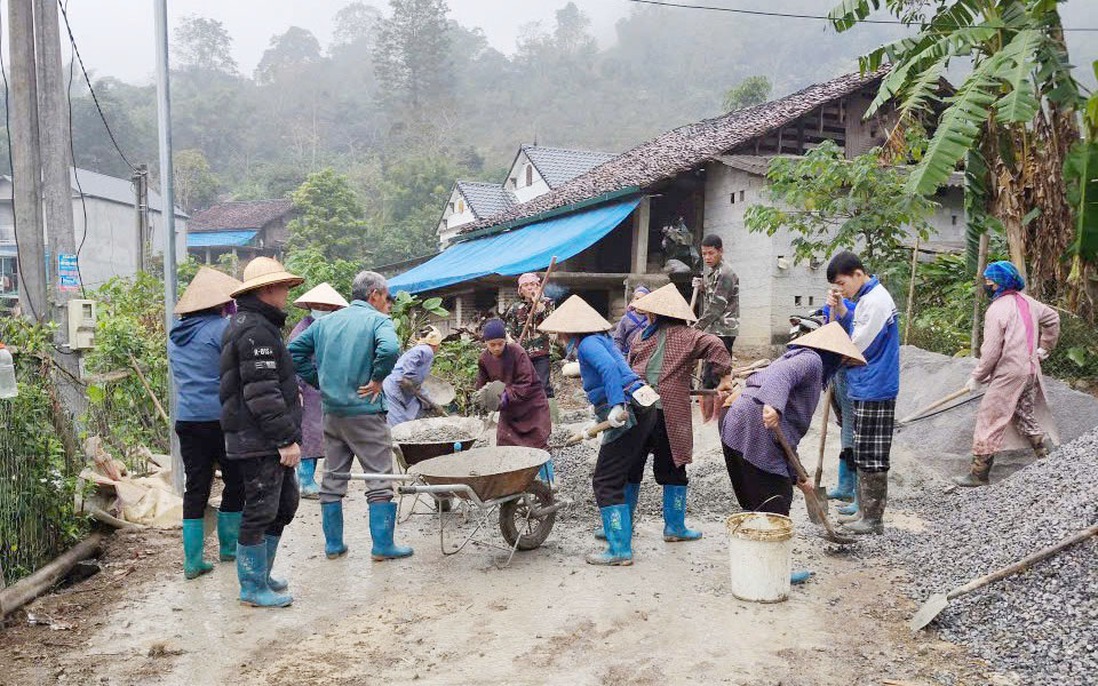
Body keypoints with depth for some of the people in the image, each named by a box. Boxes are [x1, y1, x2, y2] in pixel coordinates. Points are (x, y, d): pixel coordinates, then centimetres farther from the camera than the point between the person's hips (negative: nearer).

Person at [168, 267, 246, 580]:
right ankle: (228, 547, 22)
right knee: (236, 483, 11)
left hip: (186, 420, 6)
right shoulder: (222, 328, -9)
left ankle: (193, 560, 8)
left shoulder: (176, 333, 13)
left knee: (195, 488, 8)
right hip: (221, 418, -6)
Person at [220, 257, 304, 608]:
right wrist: (286, 438, -22)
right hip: (259, 441, -11)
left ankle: (260, 572, 31)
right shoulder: (255, 330, -18)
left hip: (268, 441, 11)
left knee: (285, 503, 18)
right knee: (260, 510, -1)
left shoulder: (255, 324, 17)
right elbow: (262, 393, -24)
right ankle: (253, 587, 11)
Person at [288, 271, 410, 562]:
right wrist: (377, 379, -13)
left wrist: (319, 381, 11)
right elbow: (389, 349, -28)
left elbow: (294, 351, 11)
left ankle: (333, 544, 20)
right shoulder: (378, 320, -6)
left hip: (332, 412, 6)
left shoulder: (326, 321, 13)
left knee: (332, 480, 13)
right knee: (379, 480, 3)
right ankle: (382, 545, 5)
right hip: (366, 413, -6)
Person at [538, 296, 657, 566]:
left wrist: (617, 406, -35)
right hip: (640, 409, 10)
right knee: (620, 473, 23)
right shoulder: (600, 339, 20)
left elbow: (609, 367, -29)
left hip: (628, 412, -10)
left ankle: (620, 549, -6)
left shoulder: (588, 343, -11)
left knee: (606, 481, -7)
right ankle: (620, 527, 38)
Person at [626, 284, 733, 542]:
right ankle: (674, 526, 15)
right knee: (672, 470, 9)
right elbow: (714, 345, -14)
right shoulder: (686, 336, 1)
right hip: (668, 414, -2)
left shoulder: (642, 335, 8)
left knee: (630, 468, 10)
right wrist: (724, 376, -9)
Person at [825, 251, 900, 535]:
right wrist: (839, 309, 1)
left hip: (874, 391, -10)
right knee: (863, 455, 15)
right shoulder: (867, 298, 14)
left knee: (872, 458, -2)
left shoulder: (875, 301, -18)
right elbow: (854, 329, 15)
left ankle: (873, 519, 7)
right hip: (865, 388, 10)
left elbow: (856, 347, -17)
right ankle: (864, 512, 24)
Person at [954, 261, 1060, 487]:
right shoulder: (1027, 302, 7)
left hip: (1008, 374, -8)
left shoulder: (997, 309, -17)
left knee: (989, 420, -3)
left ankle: (979, 473, 0)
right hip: (1031, 369, 8)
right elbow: (1052, 318, 23)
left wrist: (977, 377, -8)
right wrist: (1044, 347, 30)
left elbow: (991, 351, -18)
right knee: (1027, 415, 24)